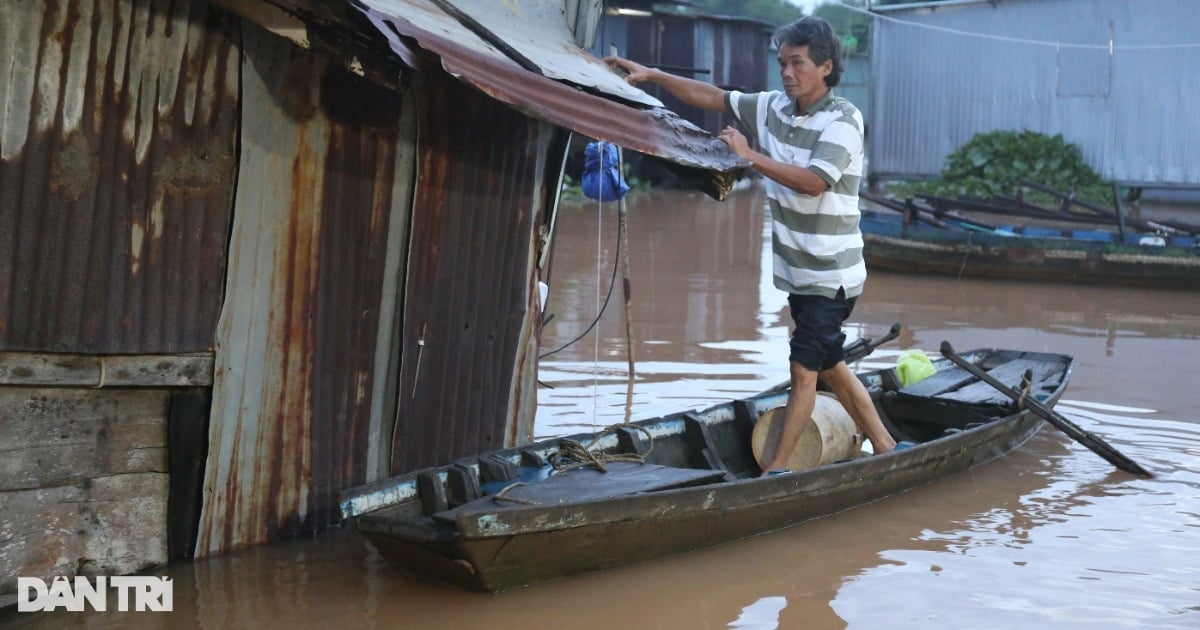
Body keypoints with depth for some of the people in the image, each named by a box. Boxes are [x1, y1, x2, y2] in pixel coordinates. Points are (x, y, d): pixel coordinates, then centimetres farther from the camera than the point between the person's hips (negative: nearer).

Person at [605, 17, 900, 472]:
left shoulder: (842, 120, -16)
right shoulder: (773, 108, 4)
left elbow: (814, 181, -29)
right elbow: (712, 97, 9)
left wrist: (749, 155, -25)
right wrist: (653, 76, 1)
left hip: (830, 275, -8)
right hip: (799, 270, 8)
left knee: (803, 370, -4)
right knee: (830, 366, 16)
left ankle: (775, 468, 2)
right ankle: (885, 448, 28)